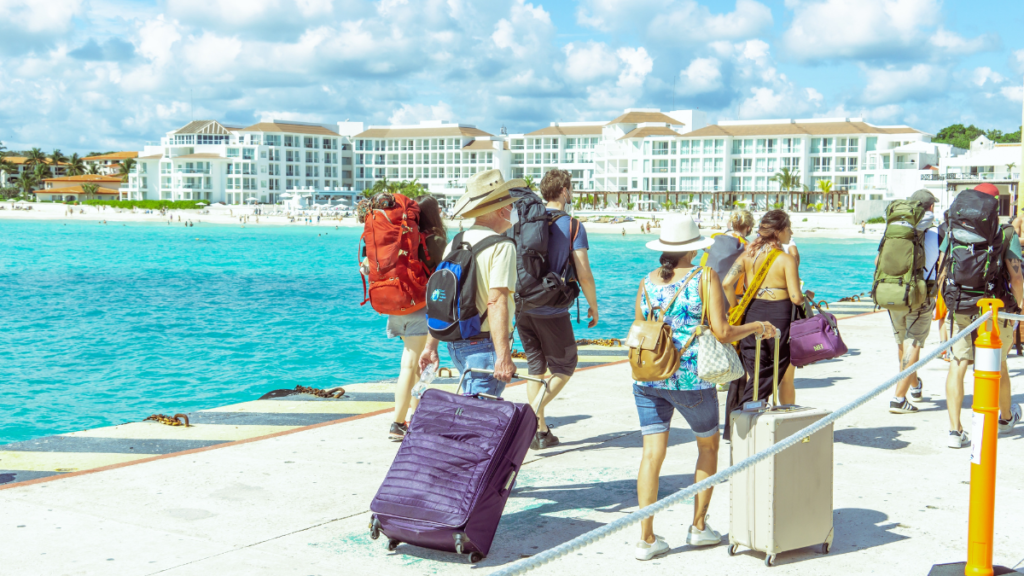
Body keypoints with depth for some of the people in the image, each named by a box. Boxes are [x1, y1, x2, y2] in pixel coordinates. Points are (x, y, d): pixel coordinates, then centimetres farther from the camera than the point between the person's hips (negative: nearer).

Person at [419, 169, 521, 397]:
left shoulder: (454, 243, 9)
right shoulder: (501, 246, -14)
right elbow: (496, 303, -23)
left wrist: (431, 346, 17)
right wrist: (504, 357, -26)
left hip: (455, 344, 8)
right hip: (485, 345, -8)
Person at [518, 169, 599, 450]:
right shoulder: (572, 226, -9)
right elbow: (584, 274, -12)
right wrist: (593, 306, 2)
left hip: (524, 308, 5)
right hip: (553, 312, -5)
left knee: (535, 369, 15)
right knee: (565, 368, 12)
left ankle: (540, 431, 15)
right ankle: (534, 414, -7)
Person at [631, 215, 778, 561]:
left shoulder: (647, 283, 6)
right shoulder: (705, 277, -5)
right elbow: (722, 332, -10)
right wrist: (757, 328, 6)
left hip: (648, 377, 3)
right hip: (691, 379, -3)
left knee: (652, 453, 3)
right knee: (708, 444, 19)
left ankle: (647, 538, 1)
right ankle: (698, 526, 23)